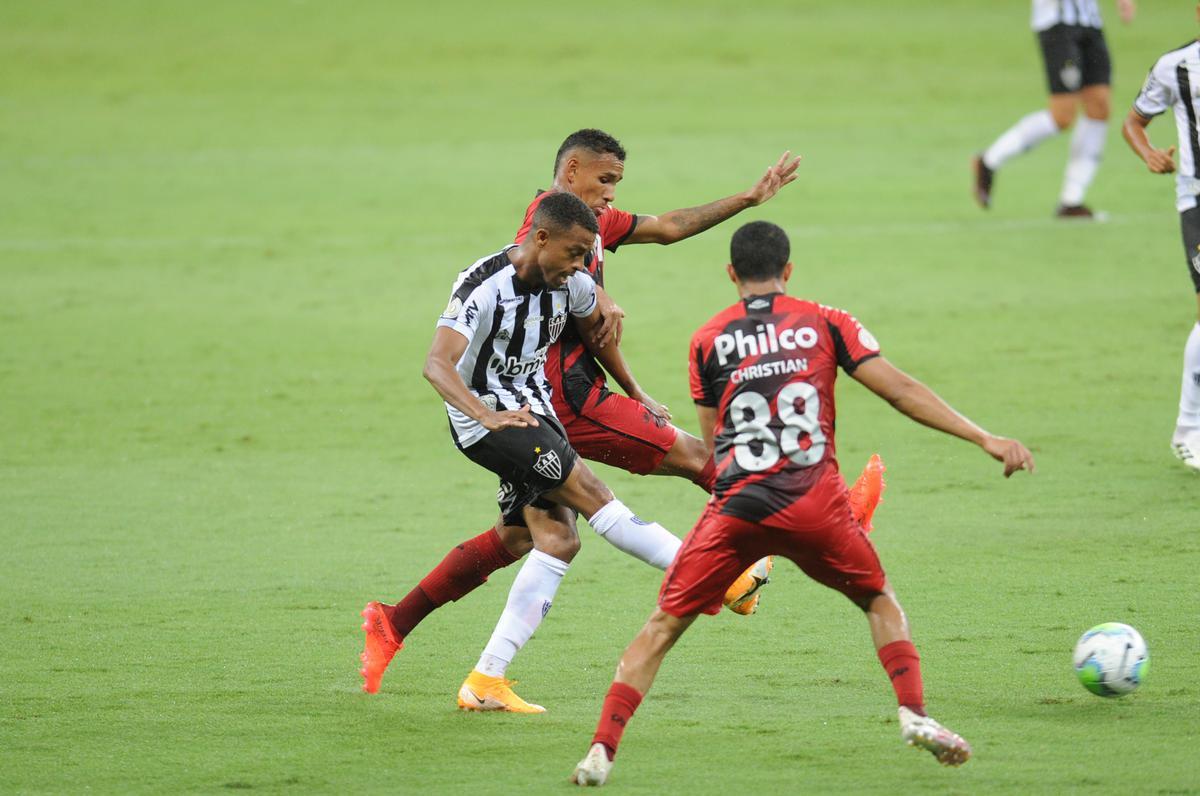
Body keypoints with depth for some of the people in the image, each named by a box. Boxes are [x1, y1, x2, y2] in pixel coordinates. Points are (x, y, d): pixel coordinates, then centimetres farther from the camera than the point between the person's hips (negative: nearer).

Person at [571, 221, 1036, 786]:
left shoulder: (707, 340, 12)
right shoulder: (825, 323, 10)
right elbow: (901, 391, 4)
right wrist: (986, 439, 4)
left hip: (736, 506, 0)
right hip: (814, 504, 0)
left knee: (662, 627, 8)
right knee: (879, 601, 23)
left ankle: (602, 749, -4)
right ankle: (913, 714, 5)